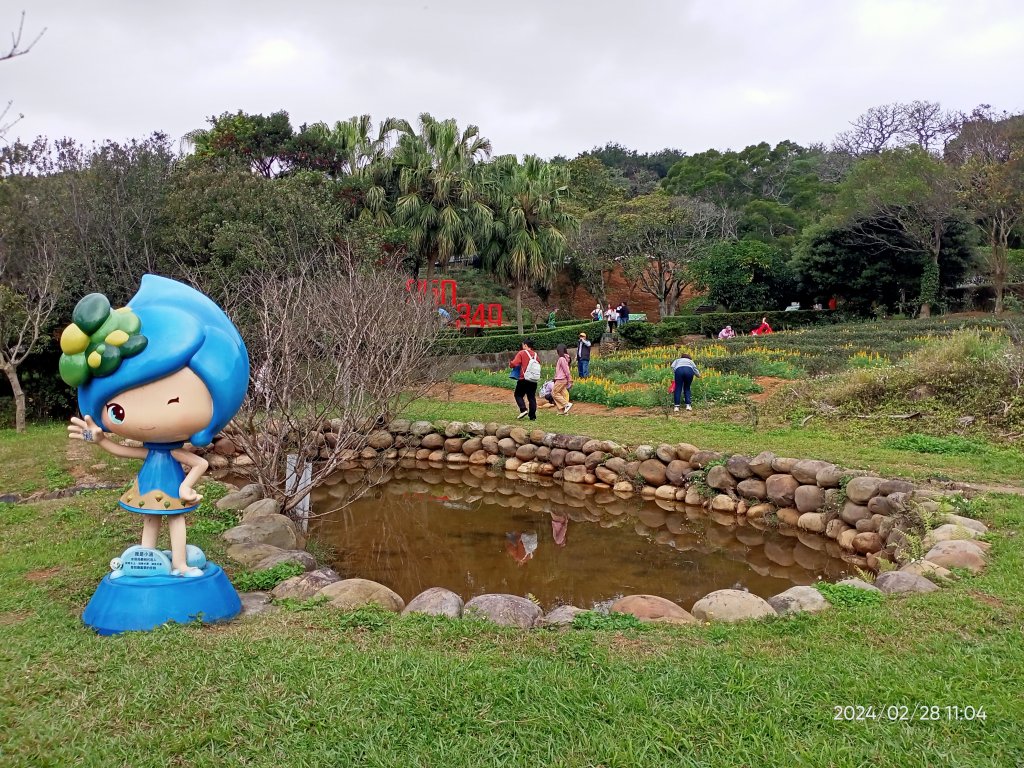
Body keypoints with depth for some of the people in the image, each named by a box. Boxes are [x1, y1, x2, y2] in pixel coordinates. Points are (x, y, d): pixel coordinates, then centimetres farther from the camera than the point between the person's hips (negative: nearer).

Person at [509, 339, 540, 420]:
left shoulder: (521, 353, -7)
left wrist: (510, 364, 7)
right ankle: (532, 416, 6)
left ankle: (523, 409, -10)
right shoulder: (535, 354, 9)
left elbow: (514, 364, -14)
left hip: (523, 379, -5)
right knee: (532, 398, 8)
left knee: (518, 395, 9)